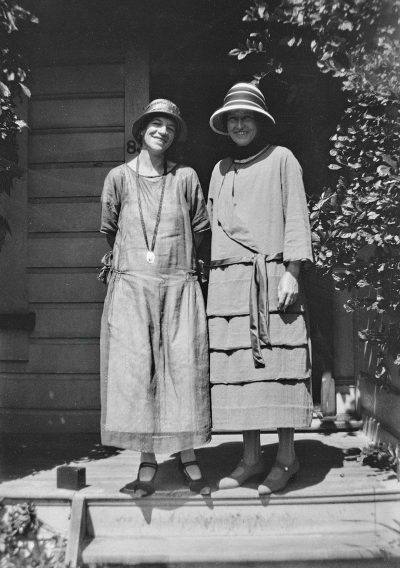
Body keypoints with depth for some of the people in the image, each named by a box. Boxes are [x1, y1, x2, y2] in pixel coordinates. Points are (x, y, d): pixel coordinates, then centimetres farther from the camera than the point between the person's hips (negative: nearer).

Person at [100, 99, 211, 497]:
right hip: (130, 285, 0)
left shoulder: (186, 178, 7)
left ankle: (187, 456, 10)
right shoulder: (119, 177, 5)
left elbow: (200, 229, 16)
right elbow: (108, 229, 15)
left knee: (183, 368, -2)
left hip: (179, 285, 0)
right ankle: (147, 462, 6)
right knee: (134, 369, -3)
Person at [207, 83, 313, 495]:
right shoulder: (220, 170, 21)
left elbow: (296, 217, 0)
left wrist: (291, 273, -10)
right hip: (227, 280, 4)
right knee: (236, 366, 1)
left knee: (277, 363, -5)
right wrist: (211, 276, 11)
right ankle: (250, 458, 10)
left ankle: (286, 457, 5)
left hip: (271, 277, -4)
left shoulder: (281, 159, 7)